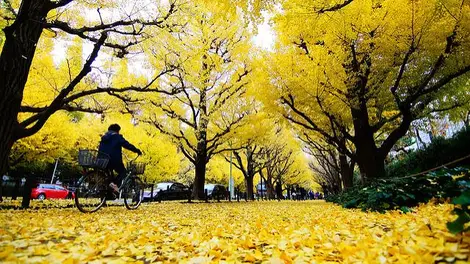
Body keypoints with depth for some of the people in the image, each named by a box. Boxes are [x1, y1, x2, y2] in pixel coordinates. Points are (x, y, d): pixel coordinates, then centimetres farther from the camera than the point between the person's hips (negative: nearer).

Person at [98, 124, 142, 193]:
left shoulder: (104, 137, 22)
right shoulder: (117, 137, 0)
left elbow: (100, 149, 29)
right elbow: (127, 145, -8)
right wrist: (137, 150, -3)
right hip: (114, 160, -7)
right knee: (123, 172, 9)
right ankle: (115, 183, -16)